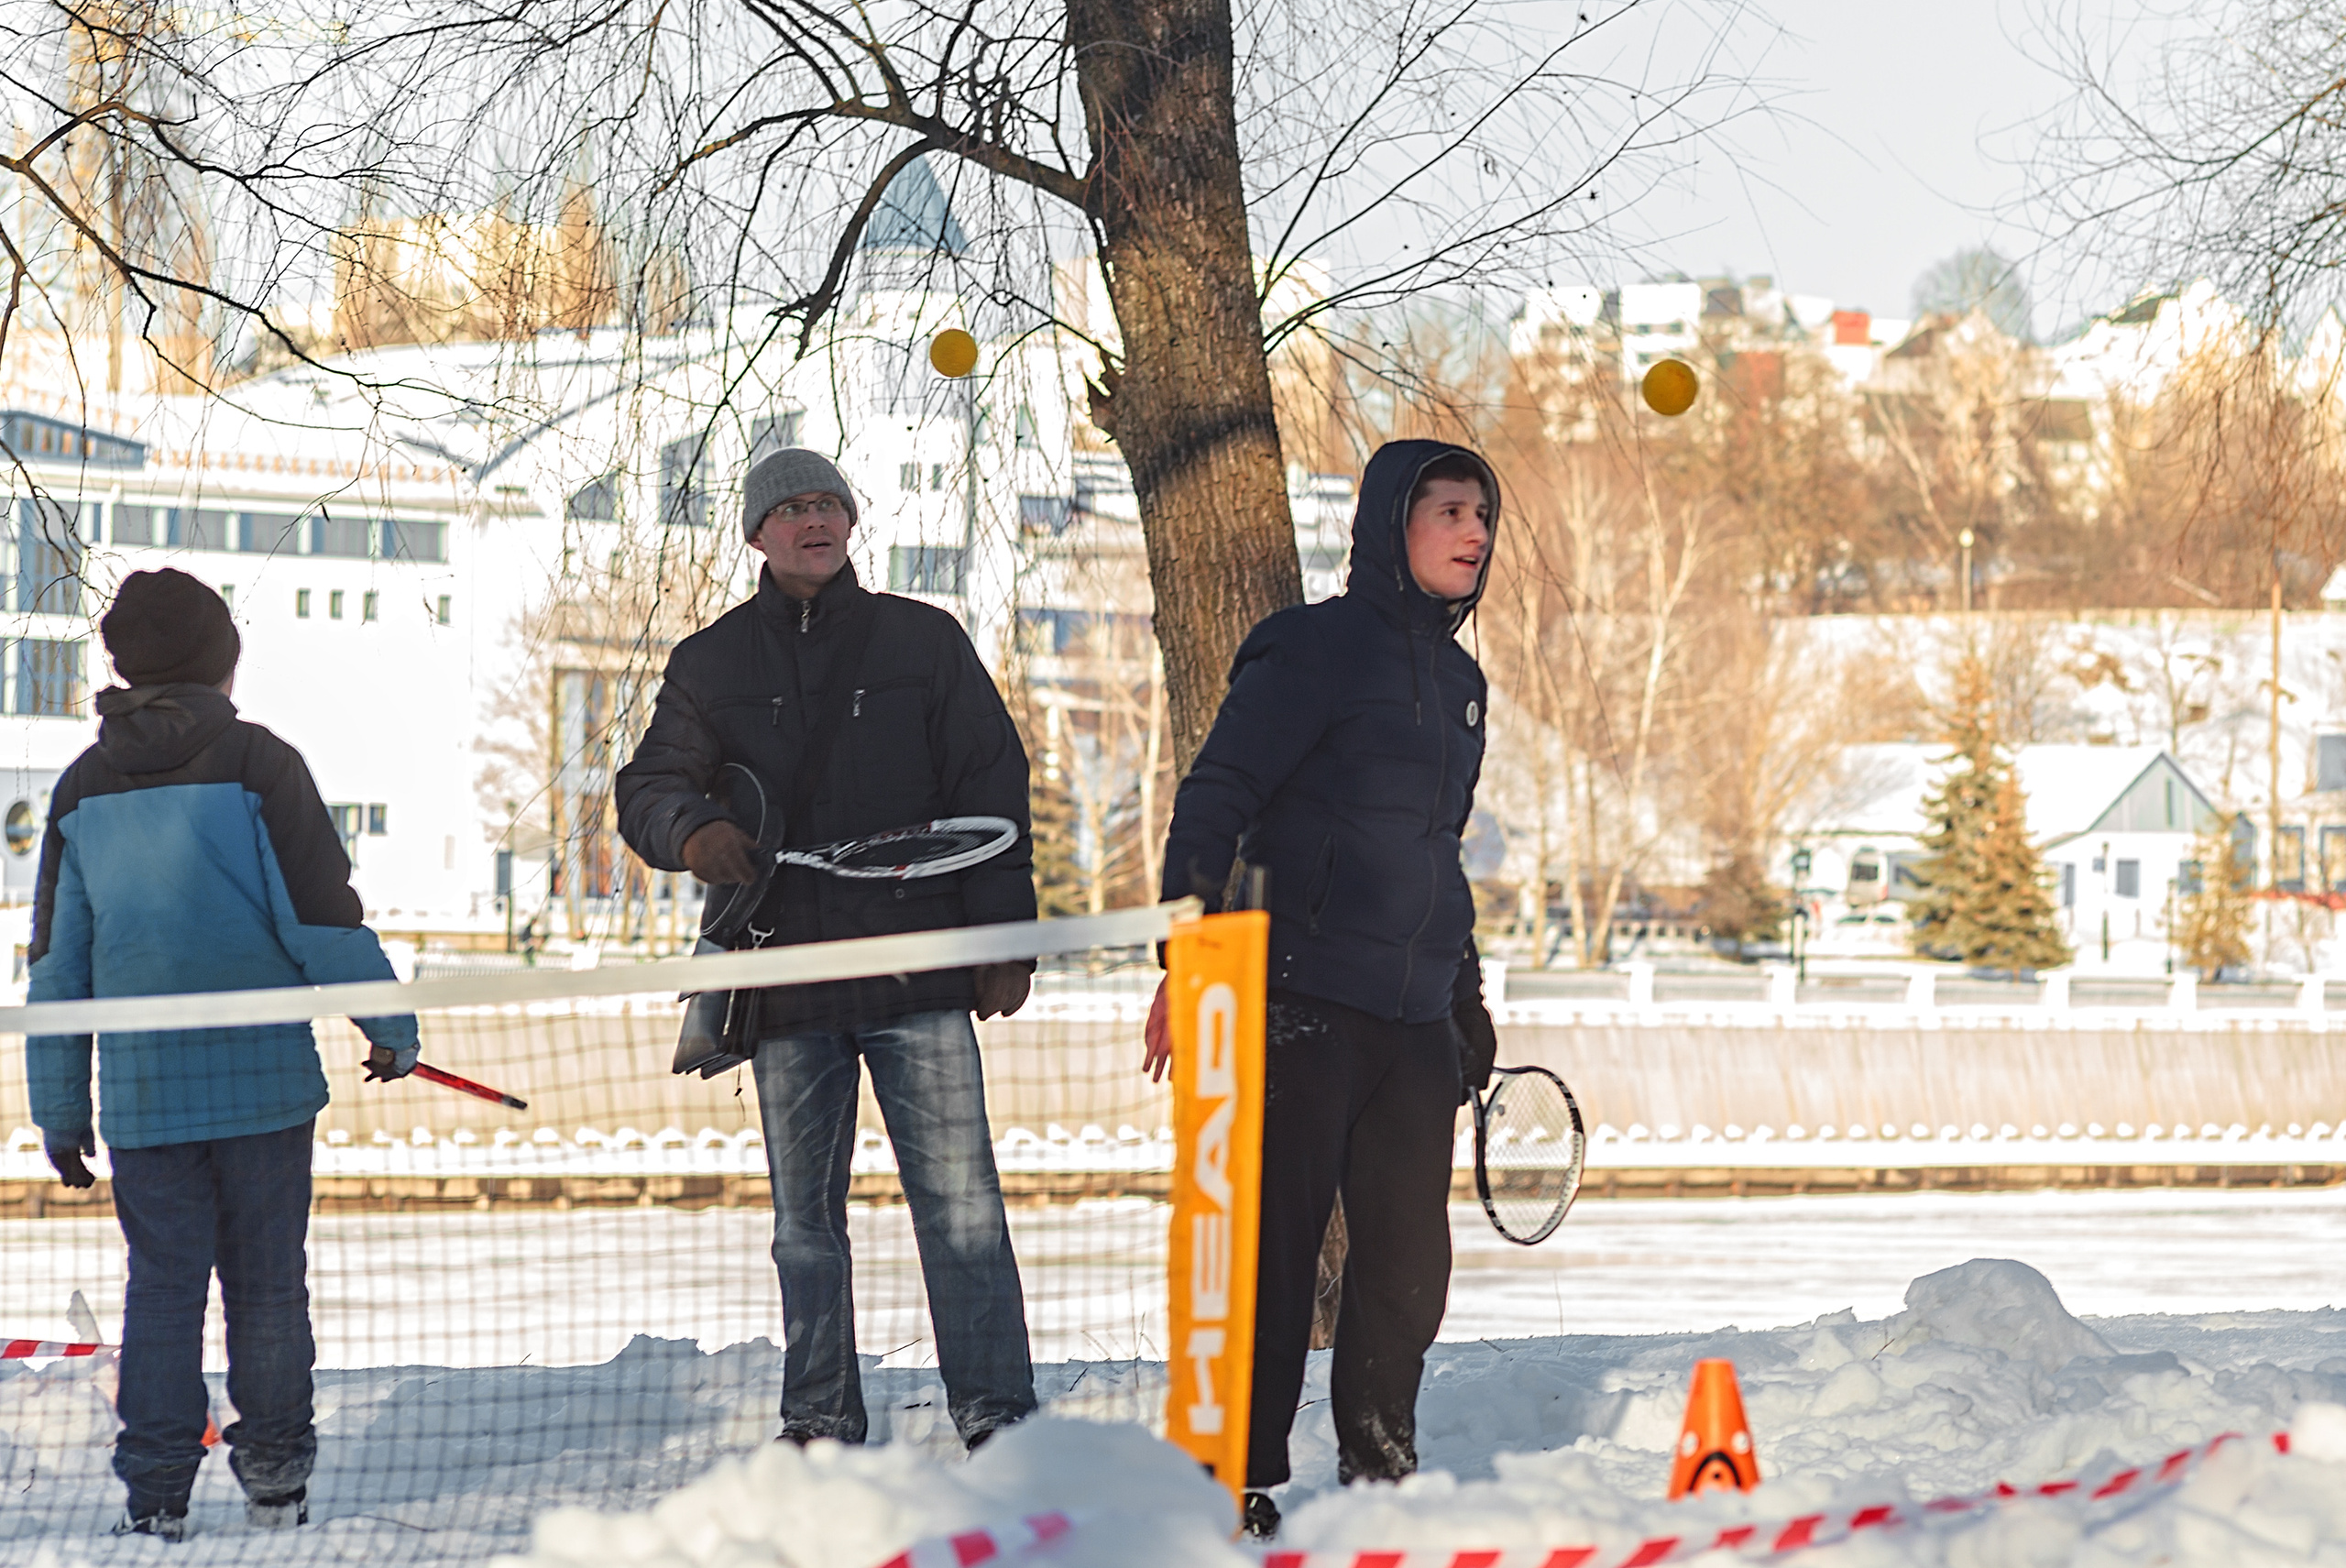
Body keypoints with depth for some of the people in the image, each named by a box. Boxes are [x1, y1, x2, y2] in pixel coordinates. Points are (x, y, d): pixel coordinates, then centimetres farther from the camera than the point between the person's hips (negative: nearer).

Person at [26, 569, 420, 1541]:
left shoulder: (83, 788, 7)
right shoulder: (256, 763, -4)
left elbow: (58, 962, 10)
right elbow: (323, 912, -6)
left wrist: (60, 1111, 15)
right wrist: (389, 1025, 5)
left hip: (142, 1087, 2)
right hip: (264, 1077, -2)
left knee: (163, 1282, 6)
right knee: (267, 1279, 7)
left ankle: (155, 1495, 3)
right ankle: (274, 1474, 11)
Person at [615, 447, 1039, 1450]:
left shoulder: (924, 642, 8)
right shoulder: (712, 663, 12)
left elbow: (992, 793, 7)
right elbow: (649, 785, 8)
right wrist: (690, 828, -17)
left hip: (919, 966, -2)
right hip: (785, 981, 2)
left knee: (962, 1207, -8)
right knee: (805, 1223, 7)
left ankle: (996, 1416, -6)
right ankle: (819, 1422, 14)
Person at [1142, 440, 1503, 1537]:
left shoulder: (1459, 682, 19)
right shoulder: (1317, 649, -4)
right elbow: (1213, 800, -9)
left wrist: (1466, 996, 26)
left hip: (1416, 1023, 7)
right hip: (1302, 1005, -7)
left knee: (1409, 1261, 5)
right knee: (1274, 1252, -5)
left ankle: (1379, 1474, 16)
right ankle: (1242, 1483, 1)